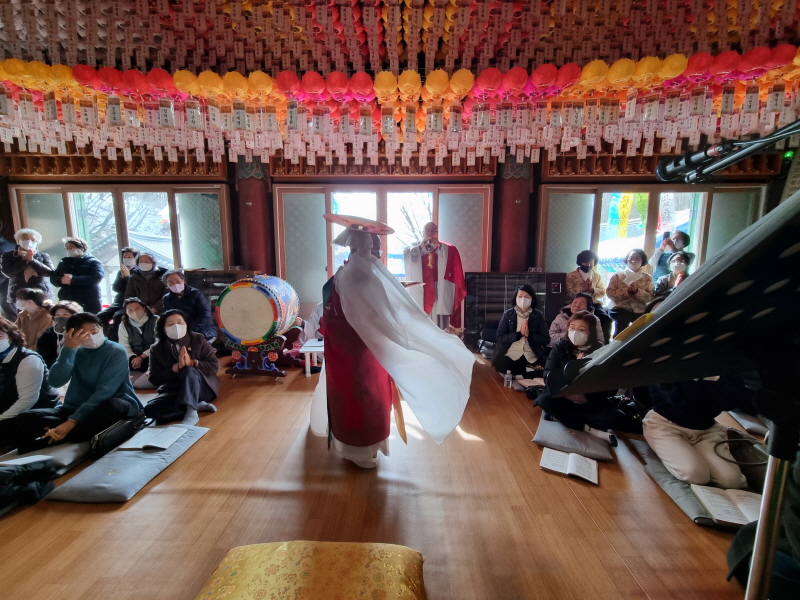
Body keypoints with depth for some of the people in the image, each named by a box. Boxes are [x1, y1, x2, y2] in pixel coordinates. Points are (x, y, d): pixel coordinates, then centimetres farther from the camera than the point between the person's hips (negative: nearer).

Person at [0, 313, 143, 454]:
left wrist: (73, 421, -28)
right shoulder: (75, 351, 6)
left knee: (114, 406, -40)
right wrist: (68, 349, -19)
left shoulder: (116, 352, -11)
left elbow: (105, 390, -21)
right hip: (76, 406, 5)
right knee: (25, 419, -15)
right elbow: (56, 382, -10)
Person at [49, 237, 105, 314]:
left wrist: (73, 279, -19)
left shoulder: (93, 262, 2)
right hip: (66, 303, 5)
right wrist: (62, 280, -11)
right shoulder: (63, 262, 20)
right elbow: (53, 278, 13)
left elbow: (97, 277, -14)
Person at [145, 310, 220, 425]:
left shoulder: (197, 339, 2)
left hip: (202, 387, -2)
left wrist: (192, 363, -20)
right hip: (173, 391, 2)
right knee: (150, 408, -28)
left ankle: (191, 412, -45)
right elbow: (154, 379, -3)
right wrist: (176, 367, -18)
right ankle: (198, 405, -24)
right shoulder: (156, 349, 5)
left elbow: (215, 366, -3)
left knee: (188, 371, -34)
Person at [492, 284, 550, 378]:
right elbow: (500, 338, -4)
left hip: (532, 358, 0)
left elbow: (546, 339, 0)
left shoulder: (538, 315, 4)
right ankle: (528, 371, -4)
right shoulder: (508, 314, 2)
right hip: (510, 356, 0)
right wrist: (519, 334, -17)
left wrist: (529, 335, -17)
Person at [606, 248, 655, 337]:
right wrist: (627, 291, -16)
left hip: (639, 311, 2)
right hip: (621, 310, -2)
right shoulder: (617, 276, 6)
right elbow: (609, 293, -4)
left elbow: (650, 297, 0)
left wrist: (637, 291, -17)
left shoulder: (647, 278, 10)